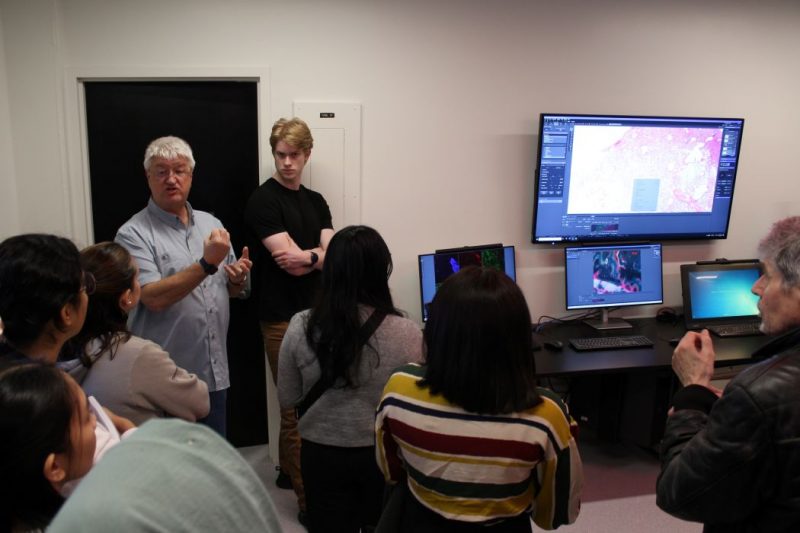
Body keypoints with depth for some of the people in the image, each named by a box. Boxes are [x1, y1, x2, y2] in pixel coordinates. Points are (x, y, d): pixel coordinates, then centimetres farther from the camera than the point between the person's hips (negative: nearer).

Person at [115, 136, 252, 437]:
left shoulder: (210, 223, 8)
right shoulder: (134, 234, -9)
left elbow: (230, 290, 16)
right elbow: (153, 298, -21)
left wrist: (238, 279, -6)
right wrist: (207, 264, -26)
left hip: (215, 373, 5)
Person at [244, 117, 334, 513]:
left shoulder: (316, 201, 13)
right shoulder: (263, 200, -8)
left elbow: (331, 255, 1)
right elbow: (291, 262, -15)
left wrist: (308, 256, -17)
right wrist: (324, 254, -4)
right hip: (283, 318, -6)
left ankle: (288, 472, 33)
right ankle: (310, 499, 7)